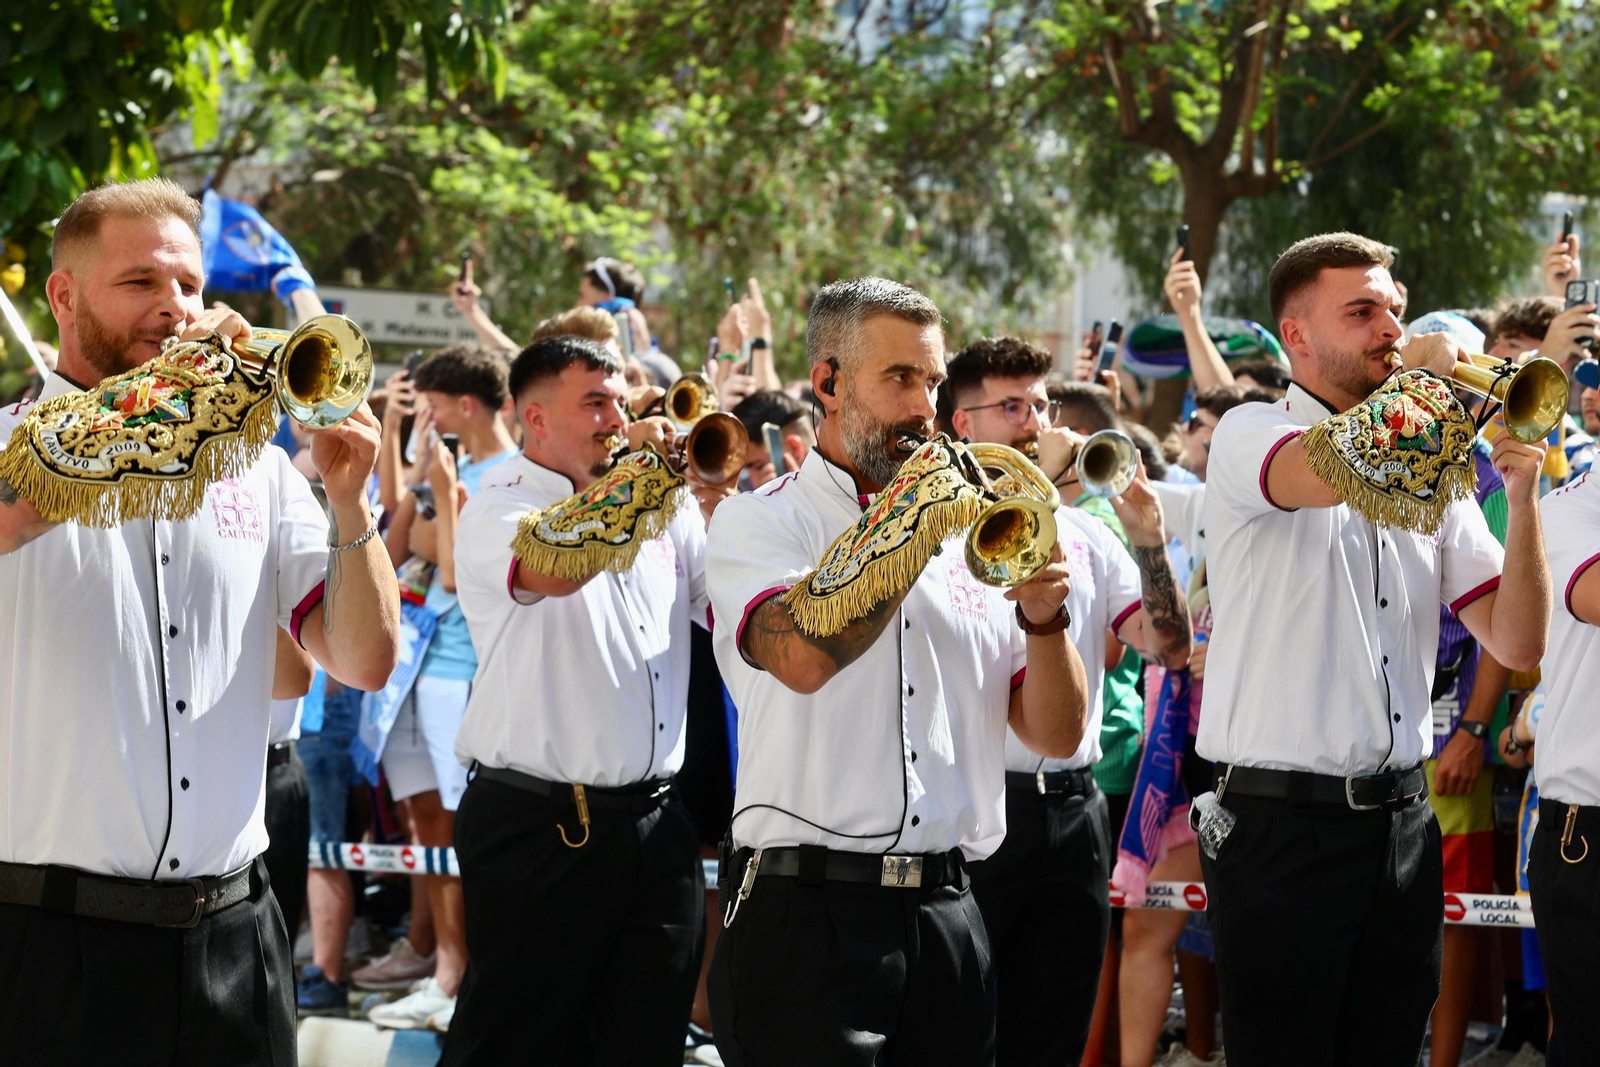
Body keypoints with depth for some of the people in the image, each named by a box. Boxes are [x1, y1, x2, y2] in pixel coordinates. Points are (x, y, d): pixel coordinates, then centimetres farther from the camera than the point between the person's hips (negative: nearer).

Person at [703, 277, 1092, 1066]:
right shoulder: (757, 522, 0)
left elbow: (1057, 736, 12)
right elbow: (804, 656, -22)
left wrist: (1042, 618, -7)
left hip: (947, 913, 5)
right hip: (810, 911, -5)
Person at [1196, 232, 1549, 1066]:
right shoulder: (1250, 435, -4)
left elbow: (1516, 644, 6)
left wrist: (1520, 496, -8)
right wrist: (1419, 376, -13)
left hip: (1402, 829, 6)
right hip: (1283, 830, -6)